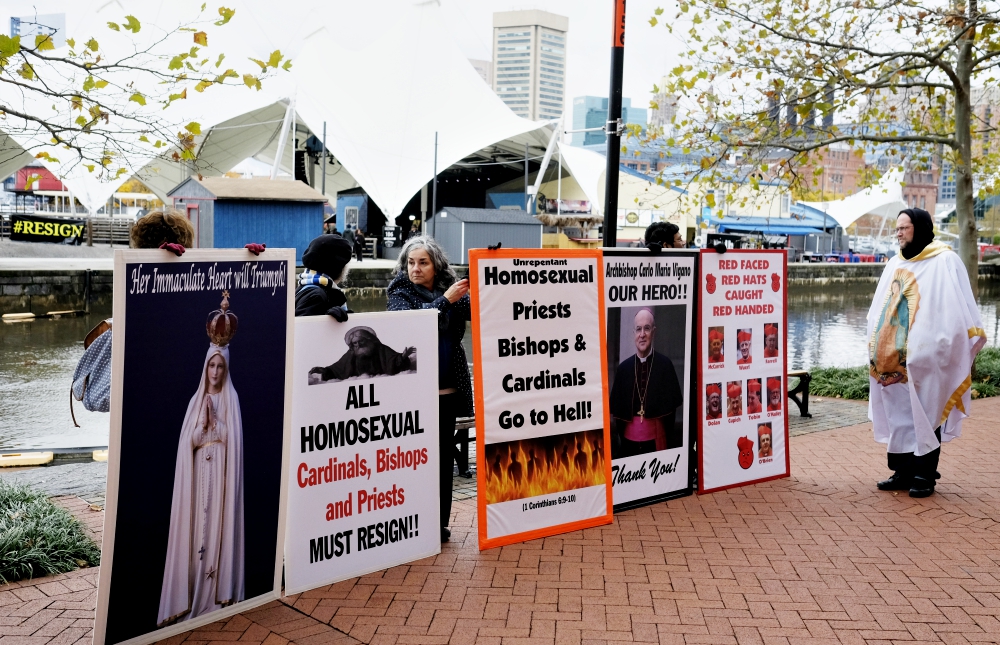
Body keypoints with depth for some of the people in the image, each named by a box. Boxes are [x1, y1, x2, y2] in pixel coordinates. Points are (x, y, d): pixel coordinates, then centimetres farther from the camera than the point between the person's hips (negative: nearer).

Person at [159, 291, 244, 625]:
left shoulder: (231, 399, 4)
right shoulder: (196, 400, 11)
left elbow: (233, 438, -5)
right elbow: (189, 440, 3)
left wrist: (214, 422, -12)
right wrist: (203, 424, -13)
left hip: (222, 473, -2)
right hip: (198, 472, 3)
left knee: (219, 524, -5)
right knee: (198, 524, 1)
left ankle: (218, 593, 0)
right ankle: (194, 595, 7)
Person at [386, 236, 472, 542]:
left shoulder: (451, 289, 8)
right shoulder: (399, 293, 0)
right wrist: (445, 301, -19)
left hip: (447, 388, 3)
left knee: (444, 457, 9)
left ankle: (440, 522, 20)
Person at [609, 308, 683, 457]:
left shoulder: (665, 364, -6)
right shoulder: (623, 368, 2)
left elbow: (672, 406, -1)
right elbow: (617, 410, 8)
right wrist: (618, 438, 2)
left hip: (656, 441, -2)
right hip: (629, 441, 2)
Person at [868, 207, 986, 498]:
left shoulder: (944, 261, -5)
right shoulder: (895, 264, 14)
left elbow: (957, 311, -11)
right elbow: (880, 309, 15)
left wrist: (944, 347, -18)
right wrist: (877, 346, 8)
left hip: (926, 357, -6)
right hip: (895, 358, 6)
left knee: (925, 414, 1)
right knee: (899, 413, 9)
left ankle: (925, 475, 10)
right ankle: (903, 471, 17)